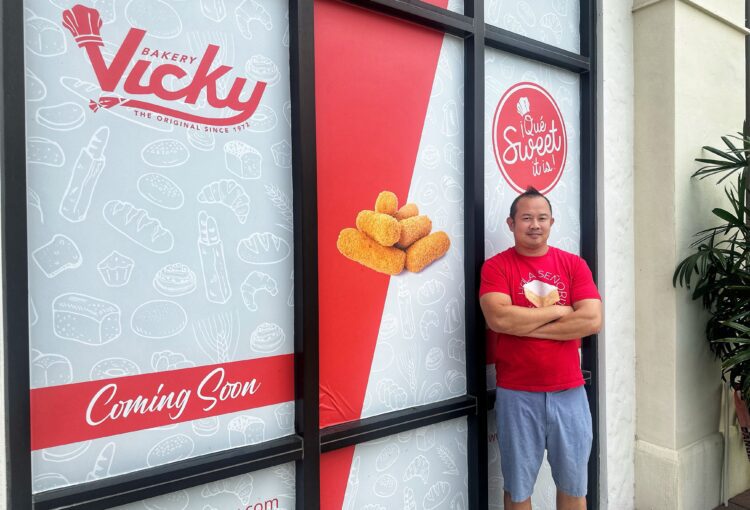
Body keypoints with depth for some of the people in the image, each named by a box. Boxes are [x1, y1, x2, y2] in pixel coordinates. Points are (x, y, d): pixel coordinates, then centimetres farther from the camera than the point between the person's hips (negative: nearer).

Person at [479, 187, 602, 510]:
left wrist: (526, 326, -13)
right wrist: (558, 310, -11)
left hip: (569, 392, 3)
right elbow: (499, 319, -20)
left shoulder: (574, 265, 3)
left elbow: (592, 321, -9)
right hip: (517, 394, -2)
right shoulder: (496, 266, -5)